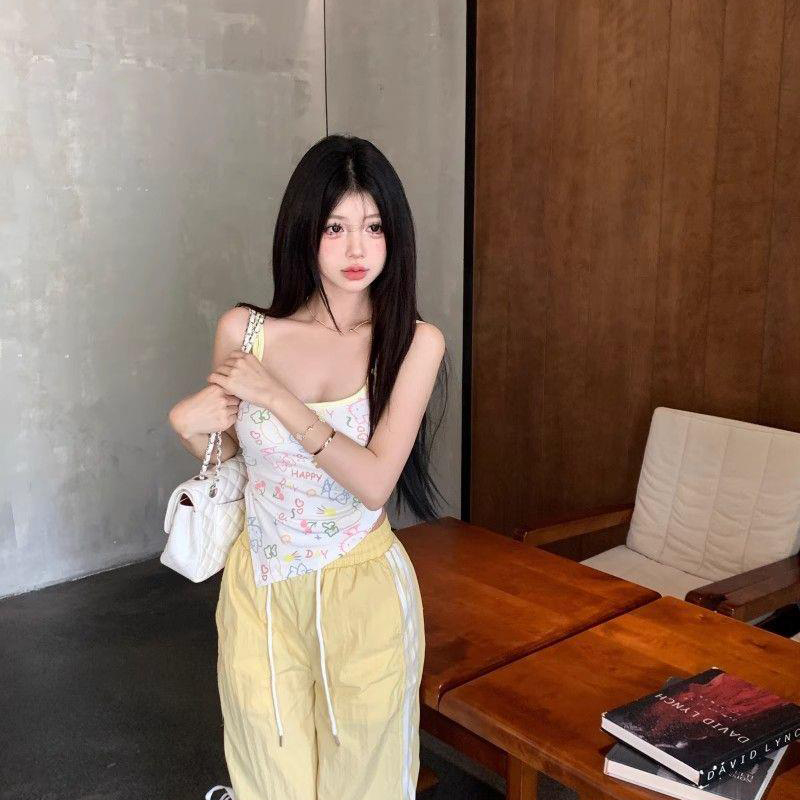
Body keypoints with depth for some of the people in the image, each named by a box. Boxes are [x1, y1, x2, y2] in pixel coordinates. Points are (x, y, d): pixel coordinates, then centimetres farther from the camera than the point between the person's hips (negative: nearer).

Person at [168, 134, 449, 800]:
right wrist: (189, 425, -13)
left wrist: (278, 397, -21)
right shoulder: (243, 331, -7)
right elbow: (227, 458, 8)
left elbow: (375, 480, -18)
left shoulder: (415, 342, -11)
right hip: (260, 588, 2)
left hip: (363, 590, -1)